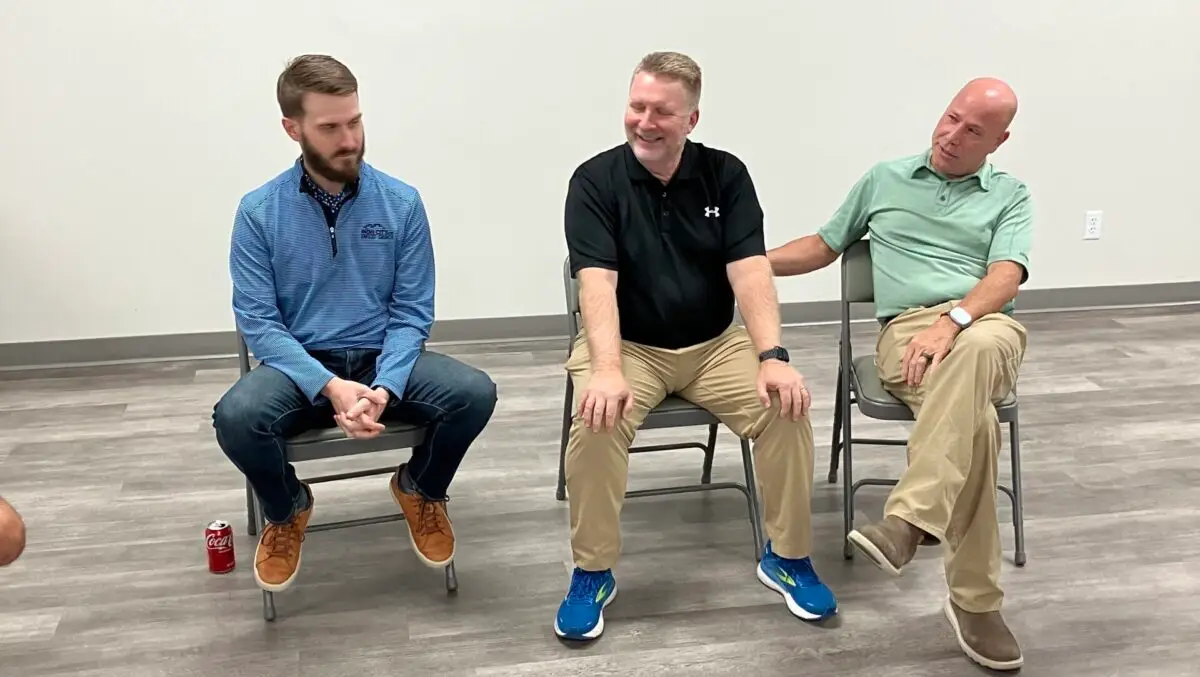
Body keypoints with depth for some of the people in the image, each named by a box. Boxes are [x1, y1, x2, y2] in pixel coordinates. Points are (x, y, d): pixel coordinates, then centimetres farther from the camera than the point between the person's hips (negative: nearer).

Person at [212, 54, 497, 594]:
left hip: (384, 358, 1)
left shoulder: (401, 202, -3)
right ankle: (287, 511, 4)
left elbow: (412, 313, -3)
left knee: (474, 394, -26)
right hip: (301, 367, -1)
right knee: (236, 416, -33)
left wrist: (384, 388, -21)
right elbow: (257, 322, -9)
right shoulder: (258, 211, -6)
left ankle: (420, 489, 8)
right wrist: (330, 386, -24)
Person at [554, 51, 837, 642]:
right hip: (627, 346, -2)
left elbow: (749, 271, -13)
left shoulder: (725, 174, -2)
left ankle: (787, 556, 0)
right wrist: (607, 370, -38)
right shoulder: (595, 181, -9)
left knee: (787, 406, -22)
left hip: (716, 345, 2)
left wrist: (772, 357, -28)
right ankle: (592, 572, -10)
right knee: (596, 421, -31)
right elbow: (597, 283, -21)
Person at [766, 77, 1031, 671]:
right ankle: (974, 598, -31)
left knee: (979, 348, -43)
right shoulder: (885, 178, 22)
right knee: (972, 420, -36)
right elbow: (823, 247, 29)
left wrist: (953, 322, -23)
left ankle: (908, 520, -48)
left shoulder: (1010, 196, 17)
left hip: (984, 324, 0)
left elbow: (1005, 276, -2)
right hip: (906, 332, 1)